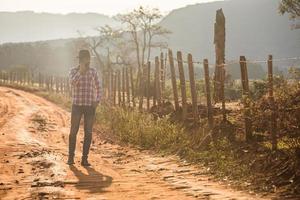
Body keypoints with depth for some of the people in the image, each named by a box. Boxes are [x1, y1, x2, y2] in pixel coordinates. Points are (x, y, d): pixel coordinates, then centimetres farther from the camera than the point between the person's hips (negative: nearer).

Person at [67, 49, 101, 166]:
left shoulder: (93, 71, 6)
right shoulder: (73, 71, 0)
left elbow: (98, 87, 11)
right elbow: (72, 83, -20)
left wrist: (97, 101, -2)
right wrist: (81, 70, -24)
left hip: (90, 106, 2)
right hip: (77, 105, -2)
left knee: (88, 132, -1)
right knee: (73, 131, -1)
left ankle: (84, 158, 4)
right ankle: (71, 157, 10)